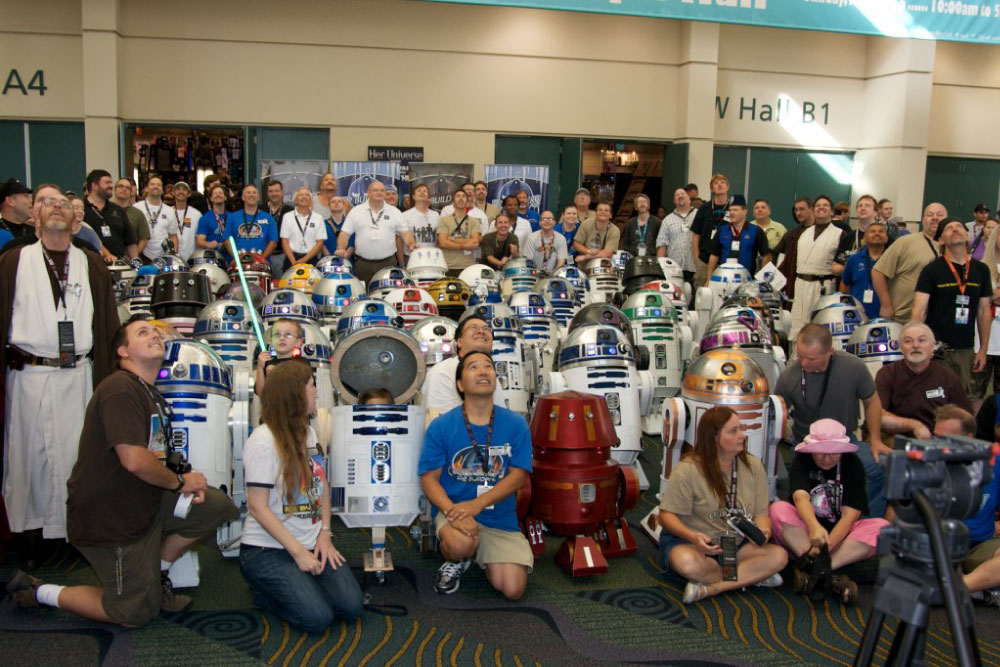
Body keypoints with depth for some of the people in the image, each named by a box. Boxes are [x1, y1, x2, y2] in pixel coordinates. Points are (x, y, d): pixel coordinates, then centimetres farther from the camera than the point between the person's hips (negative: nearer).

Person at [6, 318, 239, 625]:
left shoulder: (152, 395, 12)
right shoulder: (120, 389, -21)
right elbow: (134, 460, -30)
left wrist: (187, 481, -3)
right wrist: (180, 481, -14)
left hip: (146, 503, 9)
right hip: (107, 518, -9)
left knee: (219, 506, -3)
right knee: (136, 612, 1)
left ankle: (156, 571, 13)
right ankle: (38, 591, 17)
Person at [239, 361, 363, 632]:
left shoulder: (309, 433, 9)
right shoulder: (264, 440, -16)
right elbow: (258, 507, -18)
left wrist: (325, 533, 1)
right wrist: (298, 552, -19)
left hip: (310, 542, 7)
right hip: (267, 549, -7)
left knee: (351, 606, -9)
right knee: (317, 617, -19)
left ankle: (293, 584, 15)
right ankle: (265, 592, 7)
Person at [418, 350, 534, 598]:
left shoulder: (515, 424, -1)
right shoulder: (441, 426, -3)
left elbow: (518, 476, -6)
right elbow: (429, 477, -5)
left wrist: (476, 504, -21)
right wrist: (452, 511, -25)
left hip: (500, 518, 2)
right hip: (454, 509, -2)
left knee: (513, 589, -12)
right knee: (460, 543, -37)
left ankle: (485, 558, 22)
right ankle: (455, 562, 3)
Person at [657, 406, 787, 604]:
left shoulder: (753, 466, 1)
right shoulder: (687, 470, -15)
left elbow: (761, 512, 3)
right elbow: (667, 515, -13)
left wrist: (763, 531, -21)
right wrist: (693, 537, -31)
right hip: (688, 542, -4)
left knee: (779, 556, -22)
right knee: (686, 562, -38)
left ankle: (708, 589, -25)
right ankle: (751, 576, -15)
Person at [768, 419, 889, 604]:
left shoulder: (852, 464, -6)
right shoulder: (802, 460, -8)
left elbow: (850, 514, -16)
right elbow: (800, 497, -28)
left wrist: (827, 544, -31)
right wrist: (814, 527, -49)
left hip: (840, 534, 1)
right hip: (804, 534, -1)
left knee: (881, 527, -25)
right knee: (778, 509, -29)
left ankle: (810, 568, -33)